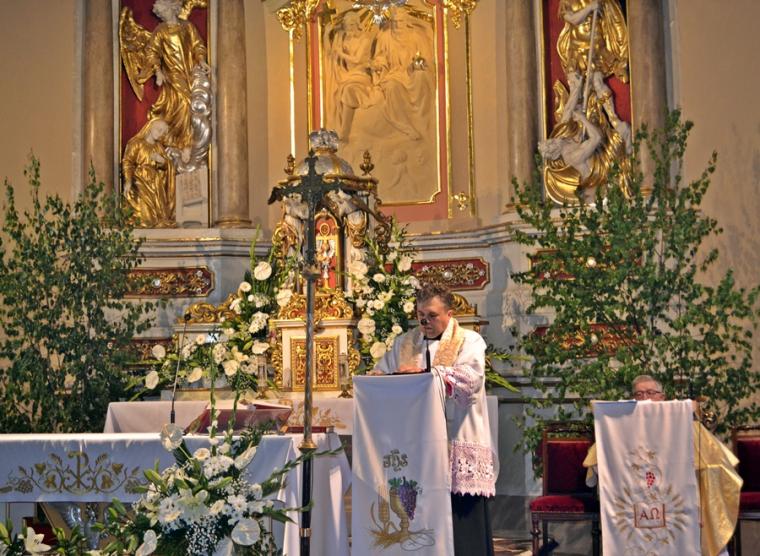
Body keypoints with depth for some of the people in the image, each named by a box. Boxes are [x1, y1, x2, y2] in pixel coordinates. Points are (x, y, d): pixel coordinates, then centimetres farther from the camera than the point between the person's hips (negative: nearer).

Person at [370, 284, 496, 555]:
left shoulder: (470, 341, 3)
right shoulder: (404, 343, 18)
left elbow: (471, 378, -14)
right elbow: (381, 372, 18)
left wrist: (424, 372, -21)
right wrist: (377, 376, -6)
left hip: (458, 443, -3)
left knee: (461, 515, -5)